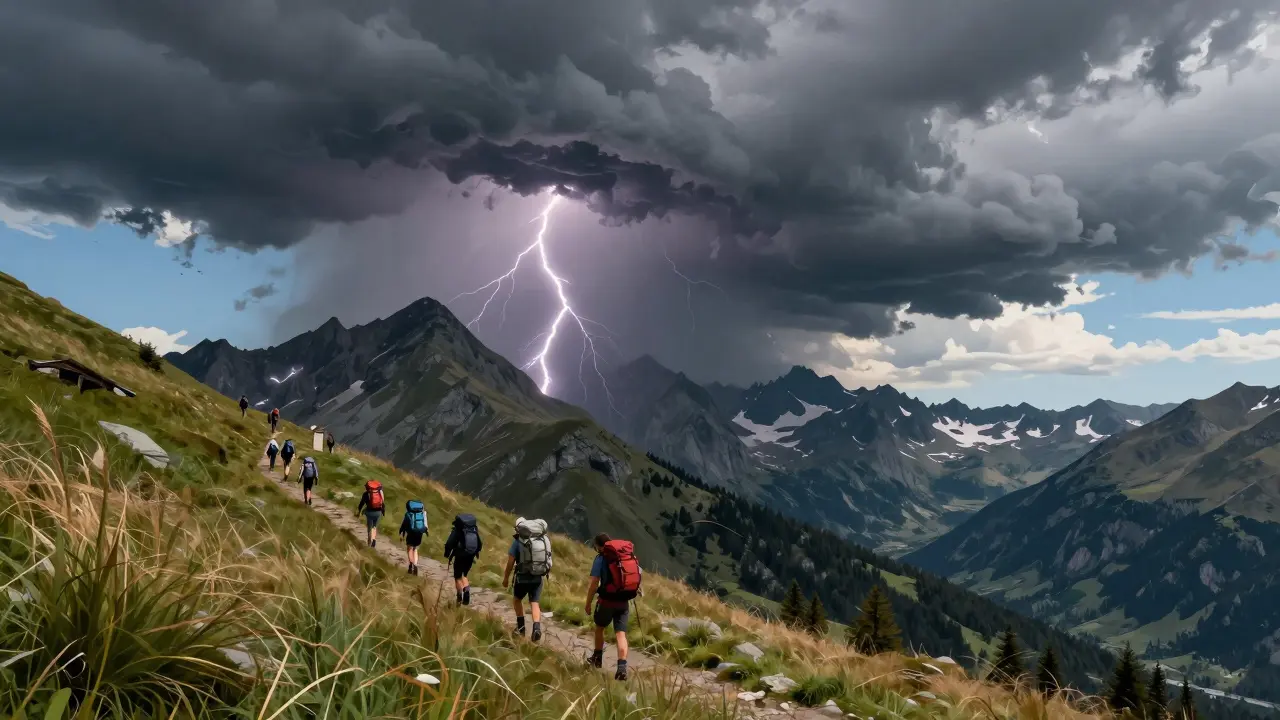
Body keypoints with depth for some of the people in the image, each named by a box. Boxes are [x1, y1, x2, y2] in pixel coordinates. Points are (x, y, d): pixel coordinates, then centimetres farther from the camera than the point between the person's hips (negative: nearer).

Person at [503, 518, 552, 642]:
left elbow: (510, 561, -8)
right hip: (538, 577, 3)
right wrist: (546, 572, 21)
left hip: (523, 577, -3)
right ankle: (537, 628, -13)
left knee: (517, 599, 22)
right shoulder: (544, 539, 0)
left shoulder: (518, 540, -10)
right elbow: (548, 558, 5)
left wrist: (505, 578, 4)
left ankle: (521, 626, 24)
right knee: (535, 604, 7)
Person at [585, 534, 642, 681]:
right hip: (624, 602, 3)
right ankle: (622, 667, -13)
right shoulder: (630, 555, 7)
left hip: (607, 600, -3)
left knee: (599, 627, 22)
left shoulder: (601, 558, -8)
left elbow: (594, 584, -10)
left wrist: (588, 604, -1)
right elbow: (636, 578, 10)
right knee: (621, 634, 2)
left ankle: (598, 658, 37)